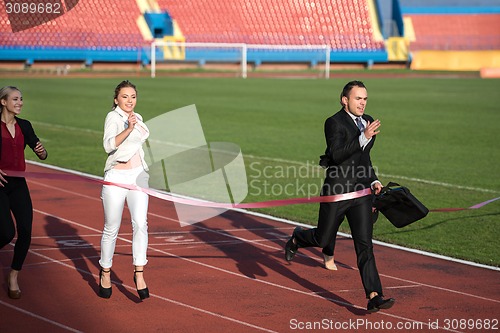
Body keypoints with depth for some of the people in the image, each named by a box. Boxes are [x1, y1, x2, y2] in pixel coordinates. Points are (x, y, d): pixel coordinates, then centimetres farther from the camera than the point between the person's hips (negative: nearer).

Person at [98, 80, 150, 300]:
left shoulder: (137, 119, 12)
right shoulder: (113, 117, -8)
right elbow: (109, 145, -25)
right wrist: (128, 128, -37)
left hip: (138, 176, 5)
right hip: (116, 178, -5)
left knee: (140, 224, -12)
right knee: (111, 229, 3)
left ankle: (139, 273, -12)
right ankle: (105, 272, 20)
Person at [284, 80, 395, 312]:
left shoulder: (367, 121, 11)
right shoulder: (334, 123, -11)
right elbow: (337, 154, -26)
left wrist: (373, 180, 15)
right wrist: (363, 138, -33)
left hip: (361, 193, 5)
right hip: (336, 192, -5)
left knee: (365, 245, -3)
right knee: (322, 238, 10)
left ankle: (374, 297, -9)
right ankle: (297, 239, 45)